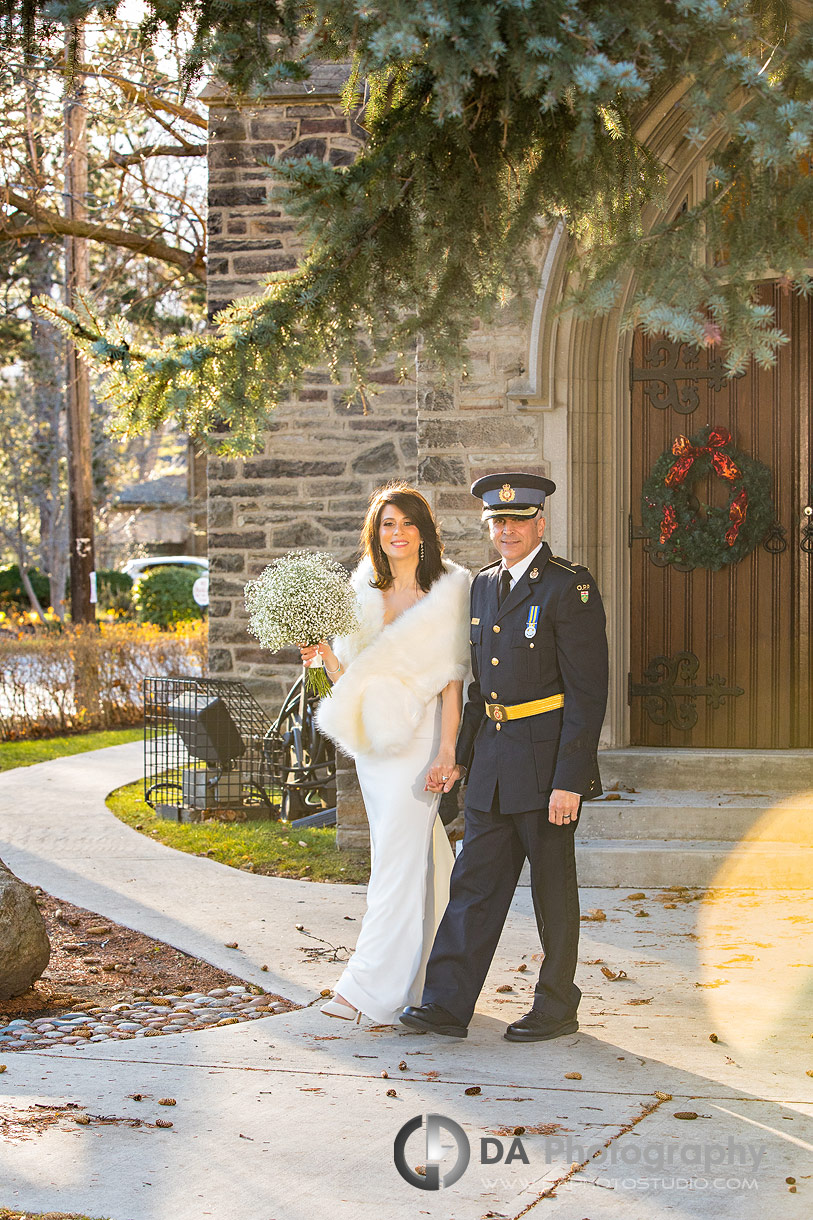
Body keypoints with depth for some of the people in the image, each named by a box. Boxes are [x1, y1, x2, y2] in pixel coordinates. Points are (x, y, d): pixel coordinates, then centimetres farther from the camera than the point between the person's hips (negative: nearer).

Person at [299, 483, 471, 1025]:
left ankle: (370, 986, -8)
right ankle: (432, 976, 23)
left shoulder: (449, 589, -5)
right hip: (372, 737, 5)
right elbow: (348, 676, 10)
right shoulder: (363, 591, 10)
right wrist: (324, 651, -11)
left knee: (397, 860, -8)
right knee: (421, 857, 13)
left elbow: (453, 677, -9)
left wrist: (446, 750, -15)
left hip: (419, 737, -5)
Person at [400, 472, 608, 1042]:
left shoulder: (570, 588, -11)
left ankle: (556, 1009, 17)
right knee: (475, 881, 6)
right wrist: (461, 754, 13)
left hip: (548, 761, -7)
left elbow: (588, 691, -14)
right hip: (494, 762, 7)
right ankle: (447, 1005, 8)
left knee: (553, 887, 5)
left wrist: (570, 780, -19)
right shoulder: (485, 585, 12)